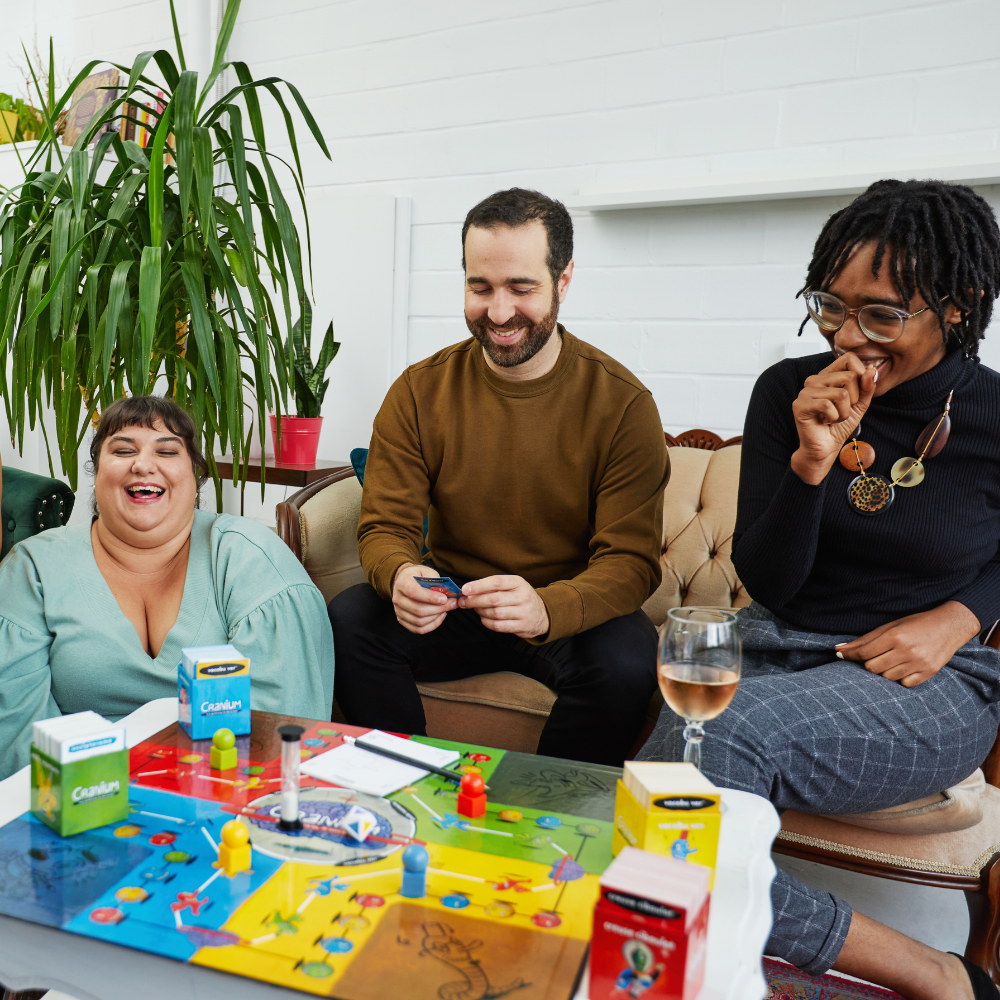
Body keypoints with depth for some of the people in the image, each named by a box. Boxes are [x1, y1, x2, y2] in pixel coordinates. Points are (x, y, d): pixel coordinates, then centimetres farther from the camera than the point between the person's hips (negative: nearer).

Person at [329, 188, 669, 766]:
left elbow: (631, 560, -15)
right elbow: (386, 526, -4)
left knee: (626, 664, -31)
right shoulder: (419, 391, -4)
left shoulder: (622, 403, -11)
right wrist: (400, 576, -30)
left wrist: (546, 609, -37)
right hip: (452, 604, 2)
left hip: (570, 614, -1)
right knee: (348, 622, -24)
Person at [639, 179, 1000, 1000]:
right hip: (781, 652, 3)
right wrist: (811, 462, -19)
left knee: (719, 733, -31)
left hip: (928, 684, -2)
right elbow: (766, 582, -4)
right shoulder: (787, 392, -2)